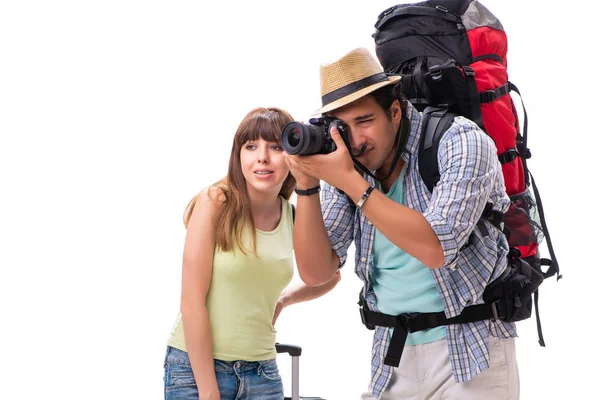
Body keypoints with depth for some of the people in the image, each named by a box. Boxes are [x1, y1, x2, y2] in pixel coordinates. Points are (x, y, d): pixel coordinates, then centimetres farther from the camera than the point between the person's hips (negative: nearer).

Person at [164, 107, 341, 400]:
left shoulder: (295, 217, 2)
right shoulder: (215, 203, -11)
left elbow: (330, 275, 21)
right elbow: (192, 302, -13)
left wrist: (283, 299, 4)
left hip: (262, 371, 4)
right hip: (195, 365, -4)